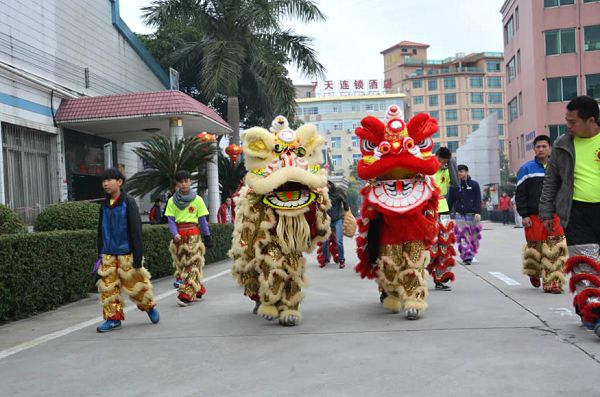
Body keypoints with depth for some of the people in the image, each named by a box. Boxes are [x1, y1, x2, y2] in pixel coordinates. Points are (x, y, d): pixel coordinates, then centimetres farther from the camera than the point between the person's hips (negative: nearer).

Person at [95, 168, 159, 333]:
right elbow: (101, 231, 16)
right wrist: (100, 253, 14)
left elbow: (136, 231, -12)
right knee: (108, 287, 1)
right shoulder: (105, 205, 7)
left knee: (135, 284, 5)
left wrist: (138, 256, -15)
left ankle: (149, 306, 29)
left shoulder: (128, 203, -10)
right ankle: (113, 318, 11)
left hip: (126, 253, -5)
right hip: (108, 255, 5)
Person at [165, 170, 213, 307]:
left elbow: (202, 220, 2)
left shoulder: (197, 200, 0)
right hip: (178, 235, 3)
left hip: (193, 234, -3)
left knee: (192, 264, -8)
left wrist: (207, 236, -1)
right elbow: (171, 220, 1)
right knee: (181, 263, 7)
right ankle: (198, 290, 20)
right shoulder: (172, 201, 5)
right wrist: (175, 234, -15)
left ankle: (186, 295, -8)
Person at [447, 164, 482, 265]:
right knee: (463, 236, -9)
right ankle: (466, 257, -11)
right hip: (460, 215, 1)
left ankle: (471, 255, 18)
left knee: (473, 237, 4)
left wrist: (478, 212, -12)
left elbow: (478, 200, -1)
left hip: (472, 215, 0)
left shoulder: (474, 185, 3)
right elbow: (450, 201, 10)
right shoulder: (454, 186, 8)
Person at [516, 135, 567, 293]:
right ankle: (534, 273, 34)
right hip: (533, 216, -2)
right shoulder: (526, 169, 1)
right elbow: (520, 194, -1)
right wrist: (524, 215, -8)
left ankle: (553, 282, -5)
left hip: (554, 216, 2)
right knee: (535, 247, 5)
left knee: (555, 250, -8)